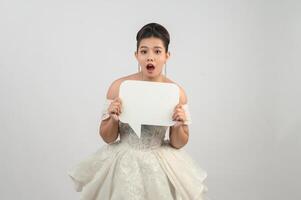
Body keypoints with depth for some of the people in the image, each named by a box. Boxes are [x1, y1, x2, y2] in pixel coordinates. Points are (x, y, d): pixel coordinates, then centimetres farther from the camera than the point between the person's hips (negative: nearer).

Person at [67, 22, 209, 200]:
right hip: (123, 164, 0)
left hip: (161, 165, 1)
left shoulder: (176, 92, -9)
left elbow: (179, 144, 0)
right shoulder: (118, 86, -11)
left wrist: (179, 125, -19)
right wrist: (113, 118, -20)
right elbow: (107, 138, -2)